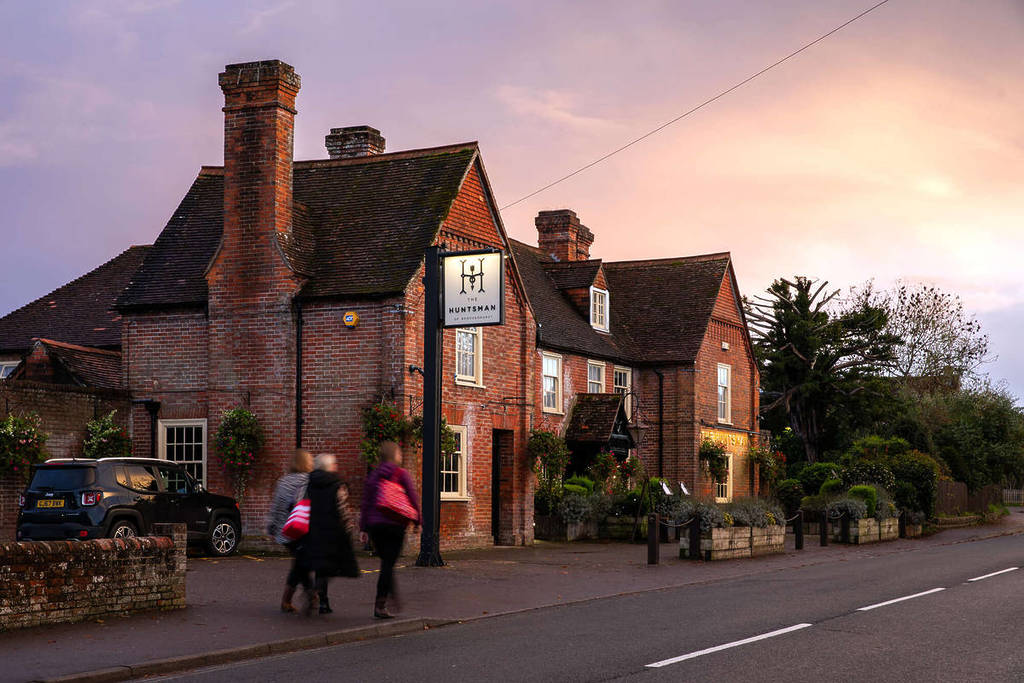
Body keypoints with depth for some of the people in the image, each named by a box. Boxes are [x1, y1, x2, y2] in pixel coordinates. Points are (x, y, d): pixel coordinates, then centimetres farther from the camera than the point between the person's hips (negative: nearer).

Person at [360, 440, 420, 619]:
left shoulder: (374, 475, 9)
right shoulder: (401, 474, -4)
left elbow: (365, 502, 8)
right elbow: (413, 499, -3)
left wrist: (363, 528, 11)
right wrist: (417, 521, 8)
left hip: (375, 524, 4)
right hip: (395, 524, -4)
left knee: (386, 562, 19)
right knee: (388, 565, -4)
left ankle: (393, 595, 24)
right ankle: (380, 605, -9)